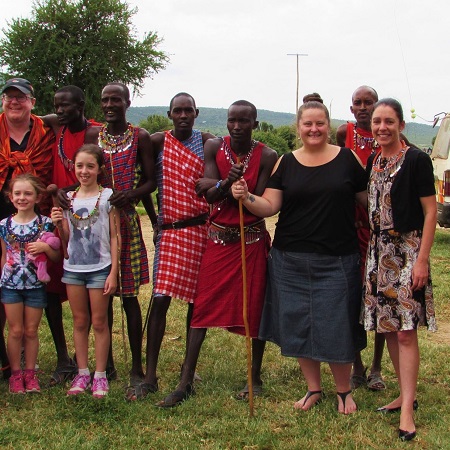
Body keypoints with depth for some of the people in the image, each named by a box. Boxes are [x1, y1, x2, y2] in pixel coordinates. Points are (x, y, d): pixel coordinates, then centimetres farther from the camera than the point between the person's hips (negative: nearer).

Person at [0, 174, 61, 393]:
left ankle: (30, 373, 21)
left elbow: (56, 256, 1)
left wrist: (46, 247, -19)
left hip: (36, 284, -1)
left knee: (31, 330, 9)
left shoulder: (45, 224, -4)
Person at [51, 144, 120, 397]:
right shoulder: (67, 199, 7)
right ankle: (82, 374, 20)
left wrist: (113, 272, -10)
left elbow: (115, 236, -6)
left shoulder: (107, 196, -5)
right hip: (73, 268, 4)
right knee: (80, 322, 10)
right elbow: (67, 239, 12)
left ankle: (100, 375, 13)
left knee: (99, 322, 3)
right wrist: (59, 224, -9)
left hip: (100, 268, -4)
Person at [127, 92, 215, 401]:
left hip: (202, 229, 1)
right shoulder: (158, 142, 4)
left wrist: (213, 184, -22)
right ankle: (150, 377, -2)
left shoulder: (207, 142, 4)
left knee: (197, 299, 7)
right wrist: (154, 220, 4)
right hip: (169, 230, -1)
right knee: (160, 299, -6)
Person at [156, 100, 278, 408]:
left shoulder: (267, 157, -7)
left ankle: (256, 379, 23)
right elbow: (209, 194, -11)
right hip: (218, 238, 2)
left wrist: (234, 188, -23)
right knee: (203, 308, 1)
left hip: (252, 240, -2)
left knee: (255, 308, 5)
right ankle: (186, 383, 7)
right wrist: (227, 183, -29)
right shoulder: (214, 147, -1)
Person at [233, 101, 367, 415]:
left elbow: (369, 200, 6)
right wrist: (245, 197, -15)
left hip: (337, 260, -2)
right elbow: (270, 206, 2)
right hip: (291, 260, 2)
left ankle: (344, 391, 23)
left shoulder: (348, 159, 3)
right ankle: (314, 388, 27)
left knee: (335, 326, 0)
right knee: (298, 324, 8)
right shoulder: (285, 164, 6)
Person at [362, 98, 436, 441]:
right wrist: (369, 249, 11)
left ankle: (407, 411, 1)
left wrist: (422, 259, -15)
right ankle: (407, 395, 24)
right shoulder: (372, 161, 10)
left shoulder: (416, 160, -9)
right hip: (379, 249, 7)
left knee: (405, 331, -6)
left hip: (408, 250, -6)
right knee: (388, 328, 10)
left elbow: (430, 211, -10)